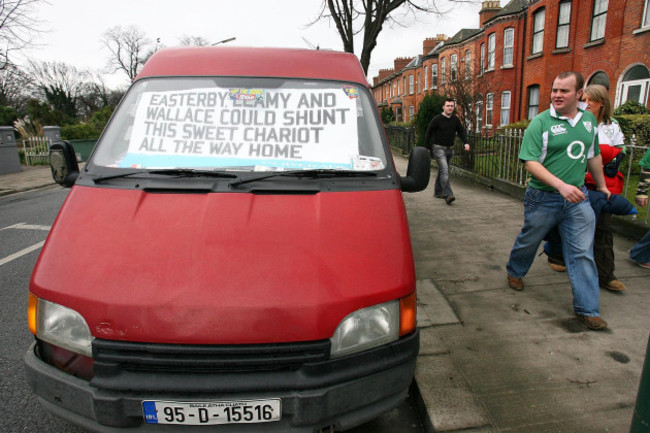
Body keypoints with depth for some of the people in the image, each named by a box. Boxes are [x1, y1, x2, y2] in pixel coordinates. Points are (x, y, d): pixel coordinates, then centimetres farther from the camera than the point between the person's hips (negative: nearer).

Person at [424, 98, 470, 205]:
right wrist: (427, 149, -4)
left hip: (450, 149, 6)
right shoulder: (437, 119, -9)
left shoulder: (456, 120, 7)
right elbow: (428, 134, -4)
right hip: (439, 149, -6)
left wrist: (466, 143, -9)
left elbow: (461, 131, 9)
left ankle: (437, 192, 28)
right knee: (444, 170, -18)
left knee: (442, 171, 14)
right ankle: (448, 195, -23)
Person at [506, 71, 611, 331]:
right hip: (543, 198, -3)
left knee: (582, 253, 1)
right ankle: (515, 272, 44)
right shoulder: (540, 122, -10)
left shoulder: (589, 120, 8)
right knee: (529, 240, 15)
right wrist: (561, 185, -27)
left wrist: (601, 185, 28)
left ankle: (587, 309, 9)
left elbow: (593, 156, 21)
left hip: (578, 198, 4)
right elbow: (531, 162, -18)